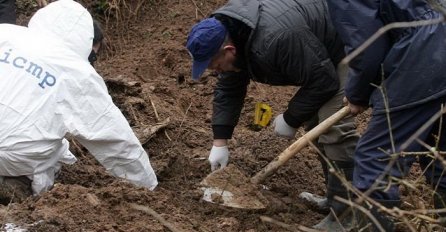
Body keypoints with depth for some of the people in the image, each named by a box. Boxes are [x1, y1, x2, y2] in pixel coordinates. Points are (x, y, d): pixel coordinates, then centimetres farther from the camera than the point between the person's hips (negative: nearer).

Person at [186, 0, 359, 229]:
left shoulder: (276, 39, -39)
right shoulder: (226, 34, -9)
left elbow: (322, 81, -29)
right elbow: (228, 89, 2)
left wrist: (290, 119, -16)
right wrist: (220, 142, 0)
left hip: (345, 49, -10)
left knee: (333, 127, -19)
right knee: (315, 122, 11)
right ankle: (336, 197, 20)